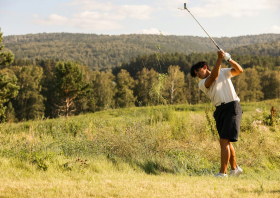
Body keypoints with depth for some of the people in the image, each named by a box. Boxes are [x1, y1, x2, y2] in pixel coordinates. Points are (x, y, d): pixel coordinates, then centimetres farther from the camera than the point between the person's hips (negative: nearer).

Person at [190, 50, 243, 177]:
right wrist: (219, 59, -16)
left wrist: (229, 59, -14)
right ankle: (235, 168, 28)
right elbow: (213, 77, -10)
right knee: (226, 142, 11)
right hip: (219, 111, 5)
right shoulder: (202, 84, 9)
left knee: (224, 141, -15)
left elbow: (239, 70, -1)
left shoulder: (224, 72, 11)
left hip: (232, 107, -5)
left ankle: (223, 172, -18)